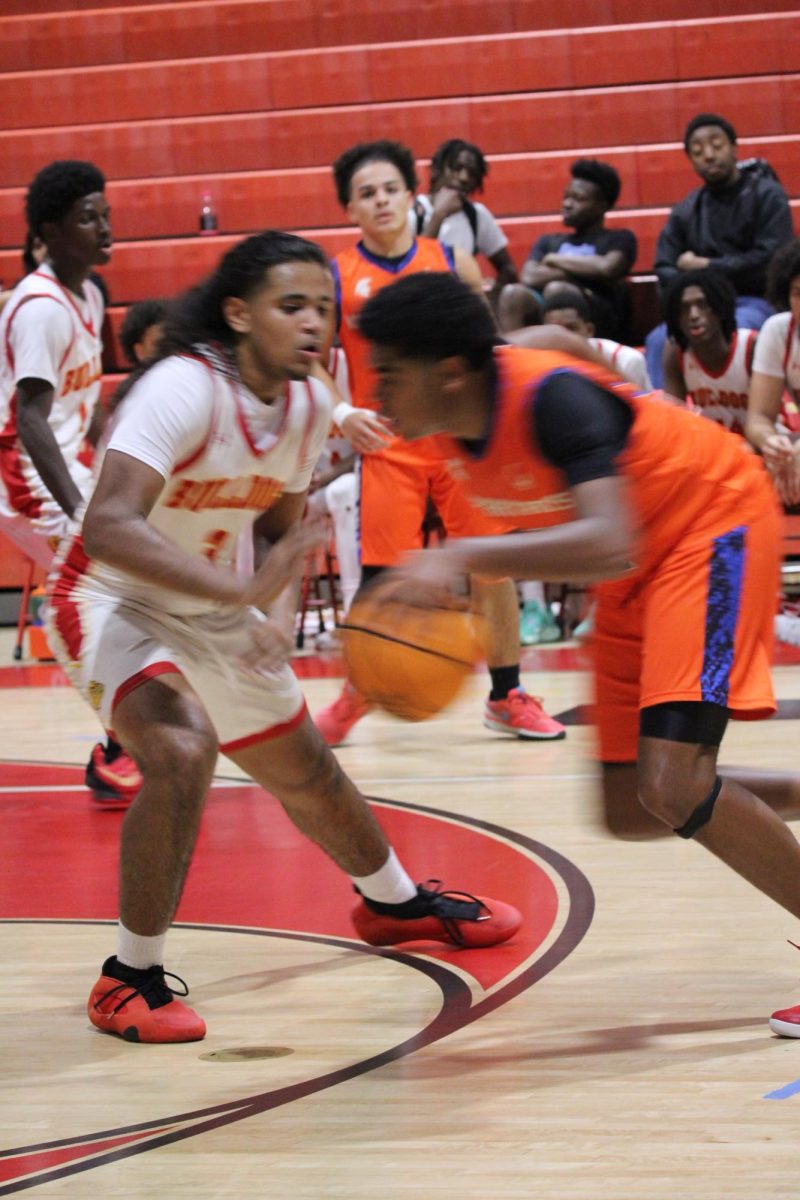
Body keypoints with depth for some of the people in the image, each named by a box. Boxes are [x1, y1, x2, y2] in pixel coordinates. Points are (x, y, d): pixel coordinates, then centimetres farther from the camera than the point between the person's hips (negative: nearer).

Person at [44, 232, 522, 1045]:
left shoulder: (309, 405, -6)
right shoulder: (185, 388, -29)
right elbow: (108, 526, -40)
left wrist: (278, 612, -11)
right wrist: (244, 592, -46)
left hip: (210, 606, 7)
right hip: (112, 600, -7)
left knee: (305, 769, 20)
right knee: (183, 748, -31)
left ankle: (394, 903, 49)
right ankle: (130, 979, -17)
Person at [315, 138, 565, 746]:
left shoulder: (454, 262, 3)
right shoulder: (335, 278, -1)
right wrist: (343, 413, -15)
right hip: (386, 446, -1)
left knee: (493, 567, 0)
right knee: (383, 580, -3)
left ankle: (507, 696, 14)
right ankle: (356, 693, 19)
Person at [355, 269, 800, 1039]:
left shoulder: (550, 398, -32)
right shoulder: (457, 428, -8)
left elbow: (610, 546, -45)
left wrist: (464, 557, -49)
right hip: (638, 571, 9)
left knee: (672, 784, -22)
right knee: (631, 809, 6)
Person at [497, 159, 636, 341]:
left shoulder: (619, 239, 18)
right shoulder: (549, 242, 28)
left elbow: (607, 269, -6)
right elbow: (530, 278, 7)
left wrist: (554, 259, 7)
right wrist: (586, 271, 0)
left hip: (601, 322, -3)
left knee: (556, 289, -33)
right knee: (513, 293, -27)